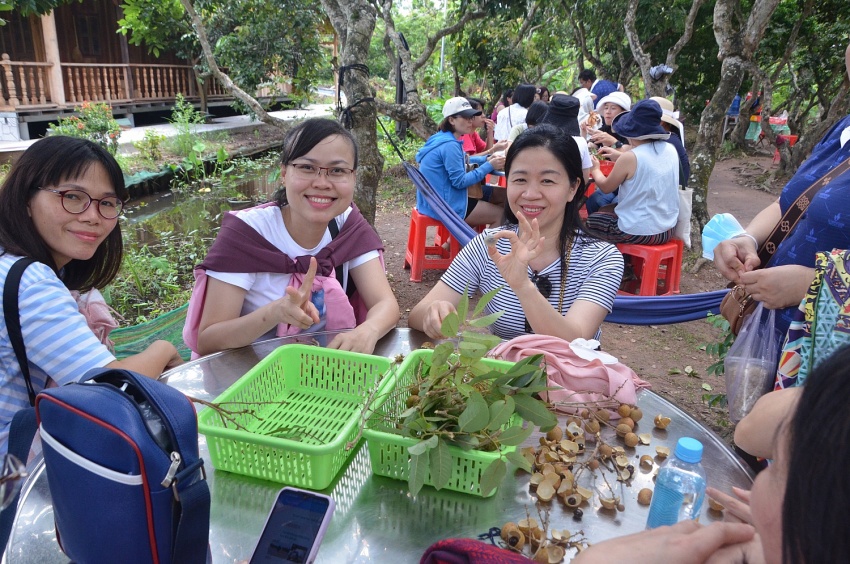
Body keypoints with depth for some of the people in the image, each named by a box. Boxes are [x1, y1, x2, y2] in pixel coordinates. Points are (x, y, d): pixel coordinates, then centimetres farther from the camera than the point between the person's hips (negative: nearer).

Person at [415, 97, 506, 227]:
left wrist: (486, 159, 8)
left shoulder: (444, 138, 9)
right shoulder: (449, 145, -21)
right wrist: (490, 166, -17)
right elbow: (460, 181, -22)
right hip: (443, 205, -10)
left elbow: (461, 161, 23)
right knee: (500, 214, -2)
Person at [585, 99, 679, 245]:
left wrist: (595, 169, 15)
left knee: (589, 220, 18)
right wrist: (619, 156, 25)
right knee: (607, 210, 29)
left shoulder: (630, 158, -19)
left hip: (638, 232, -7)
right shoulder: (671, 150, -1)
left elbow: (606, 187, -4)